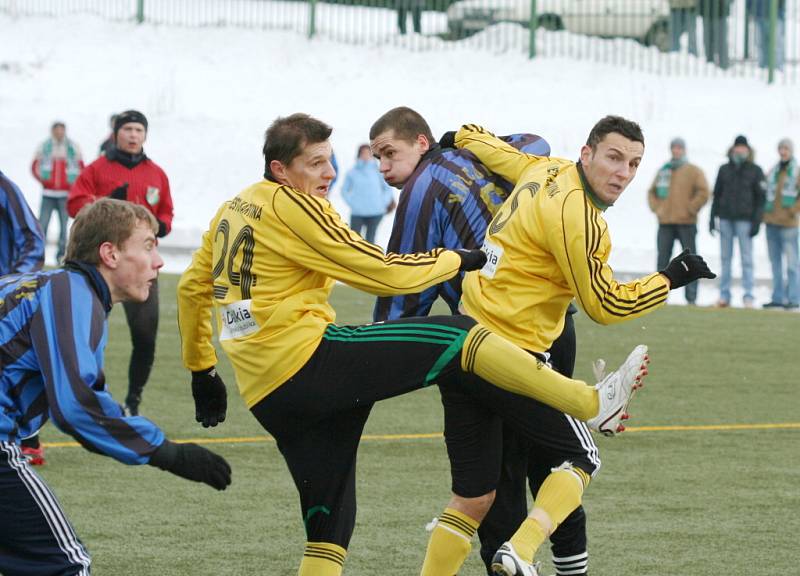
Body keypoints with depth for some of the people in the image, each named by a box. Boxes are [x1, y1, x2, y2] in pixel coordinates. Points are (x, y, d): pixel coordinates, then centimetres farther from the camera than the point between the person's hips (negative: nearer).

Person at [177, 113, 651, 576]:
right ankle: (595, 405, -15)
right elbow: (383, 272, -6)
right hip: (308, 358, -9)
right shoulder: (291, 206, -7)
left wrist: (202, 371, 34)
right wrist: (457, 260, 8)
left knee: (328, 522, 12)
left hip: (267, 397, 9)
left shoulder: (233, 209, 18)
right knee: (455, 338, -10)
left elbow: (192, 289, 27)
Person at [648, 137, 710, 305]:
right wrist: (656, 208, 7)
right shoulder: (663, 170, 14)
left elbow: (703, 193, -7)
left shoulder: (693, 171, 1)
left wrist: (690, 209, -12)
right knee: (662, 260, 1)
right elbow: (652, 192, 22)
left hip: (686, 223, -4)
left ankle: (691, 298, -3)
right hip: (665, 223, 4)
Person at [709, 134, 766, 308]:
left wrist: (757, 221, -8)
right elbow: (717, 194, 15)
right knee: (725, 258, 4)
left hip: (745, 220, -3)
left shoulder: (755, 171, 1)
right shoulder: (724, 170, 11)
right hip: (726, 219, 3)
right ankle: (724, 295, 8)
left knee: (746, 258, -5)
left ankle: (748, 296, -4)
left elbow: (761, 198, -1)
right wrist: (713, 217, 9)